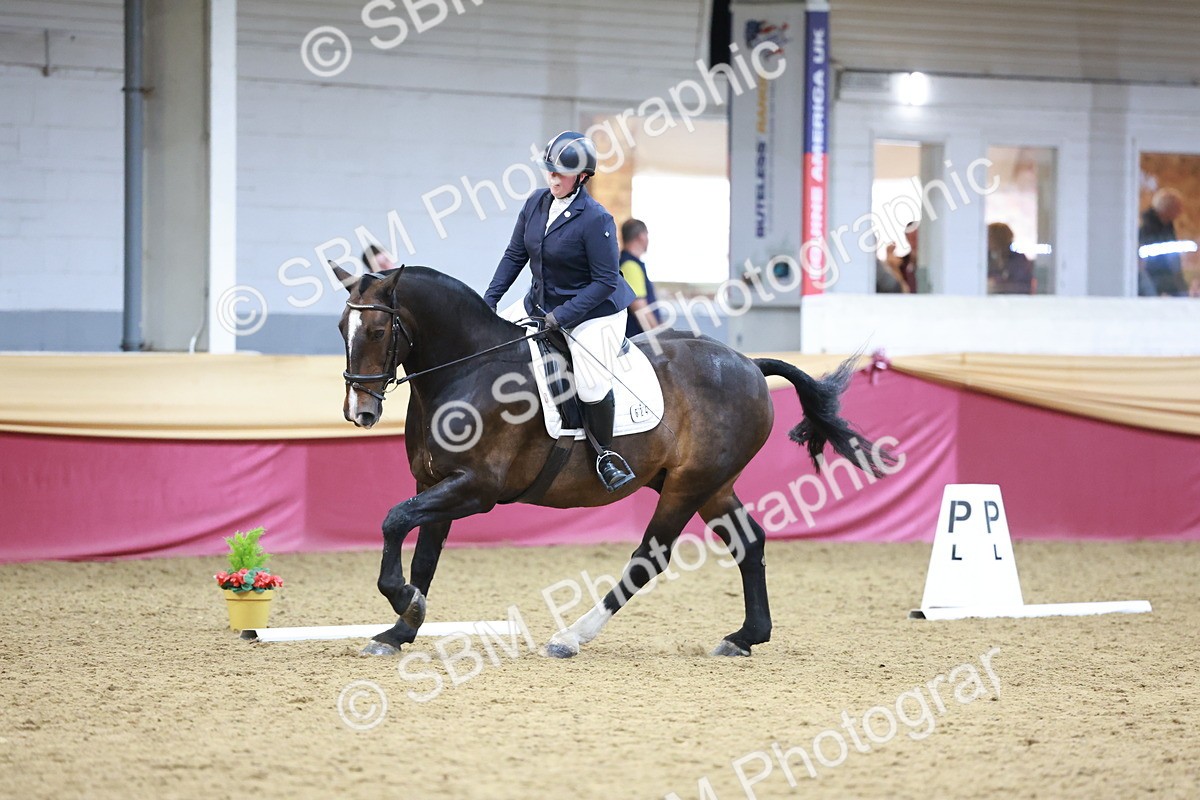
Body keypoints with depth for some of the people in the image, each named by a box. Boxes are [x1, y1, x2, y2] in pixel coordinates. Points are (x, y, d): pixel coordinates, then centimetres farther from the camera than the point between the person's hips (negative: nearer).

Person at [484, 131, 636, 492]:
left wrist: (562, 316, -25)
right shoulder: (536, 203, -3)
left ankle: (606, 455, 2)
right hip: (539, 304, 7)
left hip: (594, 312, -7)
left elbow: (605, 281, -21)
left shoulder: (595, 219, -22)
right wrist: (489, 300, -2)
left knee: (592, 386, -22)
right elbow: (514, 256, 7)